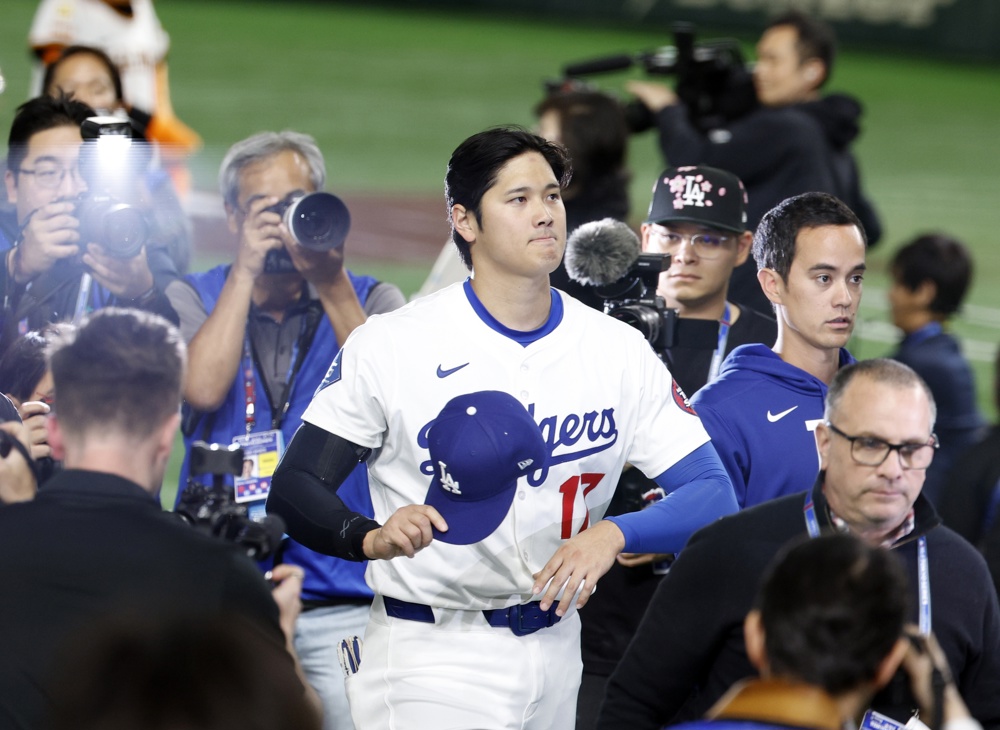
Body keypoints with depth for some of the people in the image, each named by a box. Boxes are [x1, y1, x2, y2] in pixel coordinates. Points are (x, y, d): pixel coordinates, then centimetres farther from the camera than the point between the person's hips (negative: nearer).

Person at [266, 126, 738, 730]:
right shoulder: (391, 345, -7)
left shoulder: (619, 351, 2)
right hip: (430, 654, -4)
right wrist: (371, 537, -29)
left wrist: (612, 533, -23)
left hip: (556, 651, 4)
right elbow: (295, 487, -8)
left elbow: (713, 494, -4)